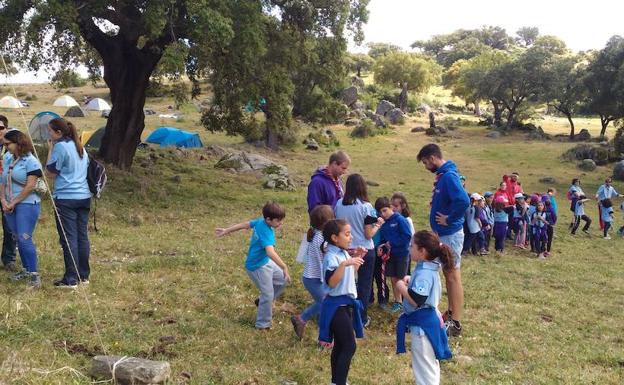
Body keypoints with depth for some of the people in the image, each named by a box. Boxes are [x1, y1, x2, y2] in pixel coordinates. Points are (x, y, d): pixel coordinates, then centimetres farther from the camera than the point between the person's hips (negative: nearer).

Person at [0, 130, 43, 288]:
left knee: (25, 239, -12)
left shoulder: (31, 161, -12)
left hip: (27, 205, -7)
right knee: (19, 239, 12)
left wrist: (13, 202, -12)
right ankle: (26, 269, 24)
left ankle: (34, 274, -7)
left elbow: (30, 187, -16)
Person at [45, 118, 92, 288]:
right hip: (84, 196, 8)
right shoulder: (80, 147, 15)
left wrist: (50, 150, -3)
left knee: (69, 238, -4)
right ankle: (84, 275, 17)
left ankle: (71, 279, -2)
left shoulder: (60, 147, -10)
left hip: (66, 198, -8)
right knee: (82, 236, 11)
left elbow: (50, 174, -7)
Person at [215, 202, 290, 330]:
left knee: (283, 280, 16)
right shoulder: (267, 233, -32)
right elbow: (270, 252, -47)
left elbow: (245, 224, 7)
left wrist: (226, 230, 20)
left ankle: (263, 301, 32)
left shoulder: (260, 221, -6)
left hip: (266, 262, 9)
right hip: (257, 267, -9)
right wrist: (284, 267, -49)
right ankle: (263, 324, 13)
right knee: (268, 294, -3)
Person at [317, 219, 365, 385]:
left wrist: (357, 259, 11)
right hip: (337, 306, -9)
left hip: (346, 303, 9)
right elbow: (331, 283, -31)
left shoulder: (344, 253, 8)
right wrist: (344, 264, -38)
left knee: (340, 346, 15)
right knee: (349, 346, -8)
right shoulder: (331, 257, -20)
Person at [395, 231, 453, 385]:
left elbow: (415, 301, -33)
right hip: (428, 320, 10)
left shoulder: (424, 273, -27)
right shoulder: (429, 268, 4)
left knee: (424, 368, 2)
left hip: (422, 324, -10)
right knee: (429, 364, 26)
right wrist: (411, 281, 4)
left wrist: (401, 286, -19)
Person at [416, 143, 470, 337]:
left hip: (450, 234, -10)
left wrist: (449, 219, -22)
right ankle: (451, 313, 28)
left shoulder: (449, 176, -20)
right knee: (448, 274, 17)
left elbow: (464, 201, -33)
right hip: (443, 233, 10)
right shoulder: (442, 175, 11)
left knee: (453, 275, -4)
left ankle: (455, 323, 2)